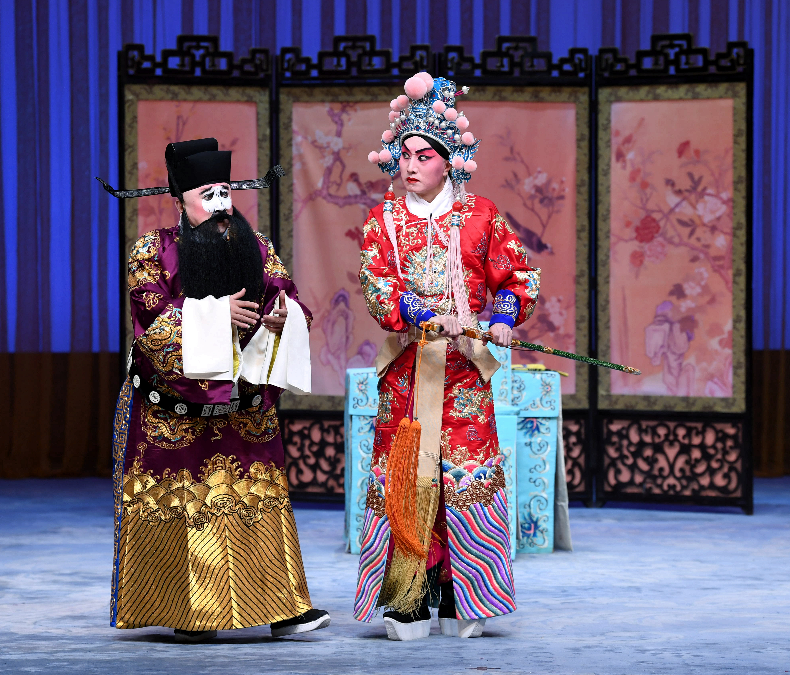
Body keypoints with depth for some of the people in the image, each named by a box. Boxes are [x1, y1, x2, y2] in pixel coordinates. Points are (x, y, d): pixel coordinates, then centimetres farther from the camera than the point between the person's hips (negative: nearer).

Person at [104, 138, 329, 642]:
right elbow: (152, 319, -14)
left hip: (244, 404, 3)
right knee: (182, 505, -3)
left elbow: (288, 296, 2)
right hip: (173, 407, -3)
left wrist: (284, 316, -21)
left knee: (260, 499, -2)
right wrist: (216, 315, -22)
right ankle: (187, 614, 4)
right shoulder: (154, 251, -3)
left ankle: (282, 607, -3)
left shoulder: (256, 247, 8)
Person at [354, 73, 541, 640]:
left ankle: (463, 602, 2)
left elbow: (517, 274, 9)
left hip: (465, 365, 0)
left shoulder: (481, 217, 7)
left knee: (466, 474, -4)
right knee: (403, 474, -4)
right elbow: (377, 281, -6)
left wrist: (503, 318, -9)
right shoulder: (384, 220, 8)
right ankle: (407, 604, -2)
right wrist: (421, 315, -22)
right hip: (405, 364, 1)